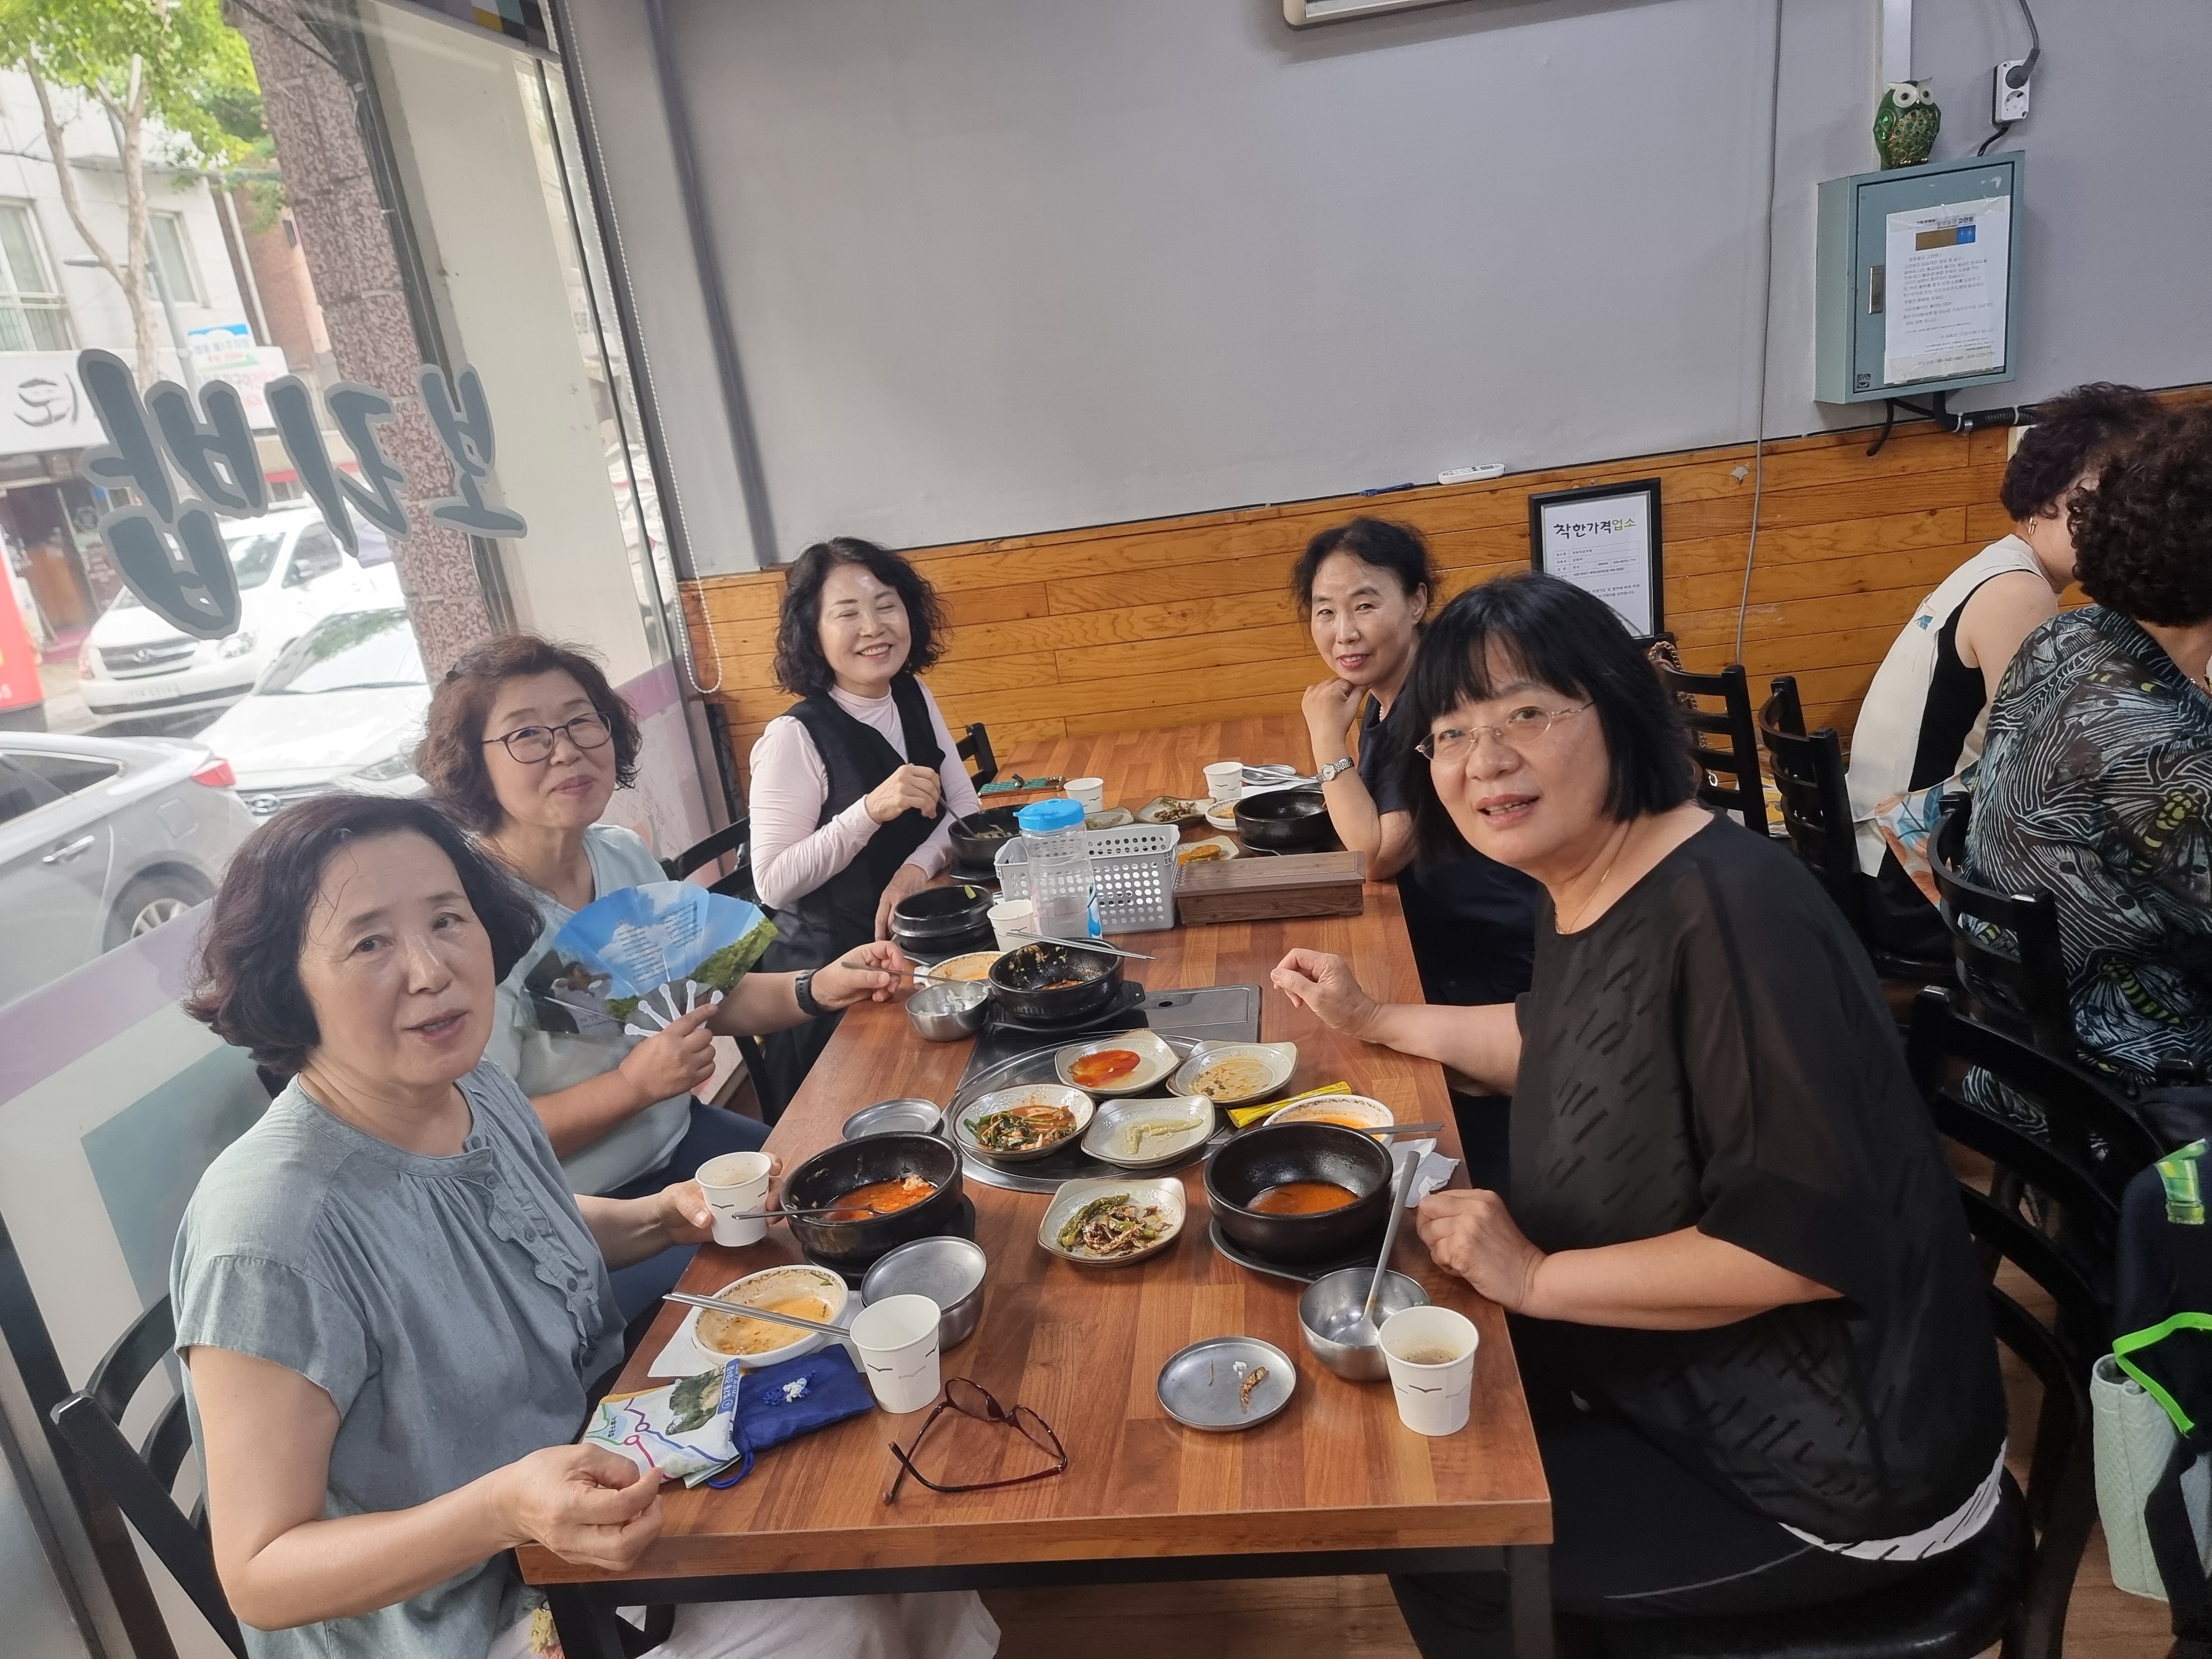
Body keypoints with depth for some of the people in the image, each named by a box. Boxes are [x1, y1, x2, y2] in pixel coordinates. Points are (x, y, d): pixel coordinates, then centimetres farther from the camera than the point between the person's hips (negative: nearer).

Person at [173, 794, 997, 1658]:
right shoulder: (273, 1236, -30)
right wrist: (506, 1508, -38)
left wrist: (663, 1217, -3)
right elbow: (259, 1576, -23)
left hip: (598, 1486, 7)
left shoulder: (478, 1087, -7)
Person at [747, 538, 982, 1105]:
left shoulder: (915, 698, -2)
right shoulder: (794, 738, -23)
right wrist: (871, 810, -35)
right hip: (828, 969, -6)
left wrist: (919, 866, -19)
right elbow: (772, 883, -25)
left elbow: (965, 806, 1)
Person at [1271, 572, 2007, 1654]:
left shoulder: (1730, 915, -31)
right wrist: (1374, 1019, 17)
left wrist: (1538, 1279, -24)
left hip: (1839, 1470, -8)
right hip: (1688, 1381, 8)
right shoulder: (1579, 888, -3)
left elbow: (1811, 1242, -32)